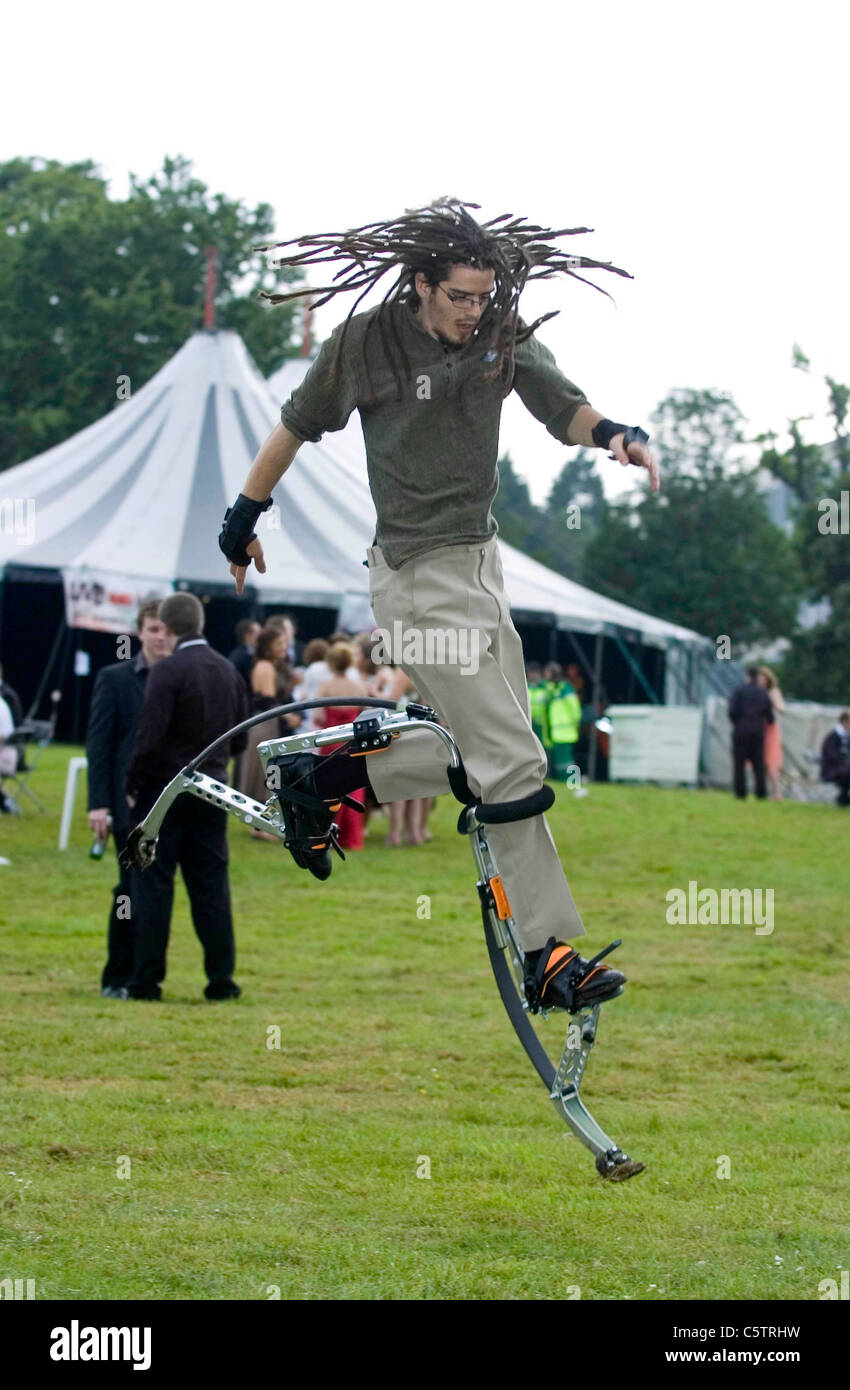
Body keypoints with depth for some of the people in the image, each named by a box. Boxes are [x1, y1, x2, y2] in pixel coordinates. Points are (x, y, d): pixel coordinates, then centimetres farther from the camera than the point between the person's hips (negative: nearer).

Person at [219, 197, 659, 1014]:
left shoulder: (504, 335, 2)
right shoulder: (365, 343, -10)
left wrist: (610, 434, -26)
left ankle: (322, 778, 25)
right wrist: (244, 517, 11)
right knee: (513, 764, -11)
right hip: (419, 582, -7)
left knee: (481, 753, 11)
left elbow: (562, 408, -3)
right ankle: (548, 958, -7)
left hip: (480, 563, 7)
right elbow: (297, 427, 3)